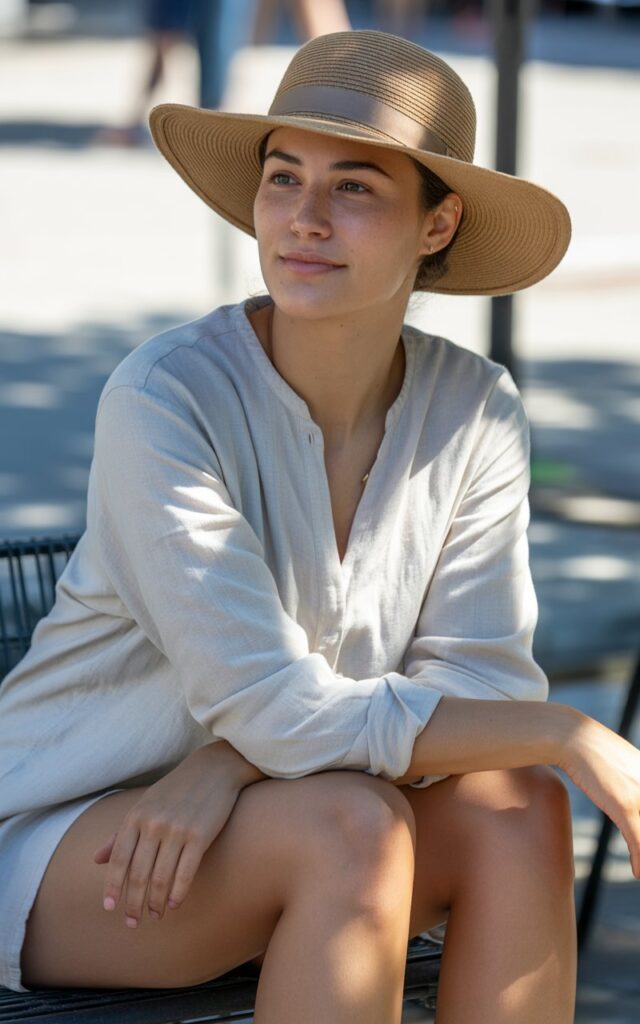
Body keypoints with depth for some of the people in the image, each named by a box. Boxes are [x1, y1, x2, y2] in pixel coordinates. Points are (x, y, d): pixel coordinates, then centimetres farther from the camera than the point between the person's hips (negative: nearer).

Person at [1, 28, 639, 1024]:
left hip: (263, 835, 5)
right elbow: (277, 710, -27)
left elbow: (477, 684, -11)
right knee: (355, 827, -31)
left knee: (516, 809, -23)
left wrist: (229, 763, -26)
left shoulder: (474, 410, -6)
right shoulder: (165, 399, -22)